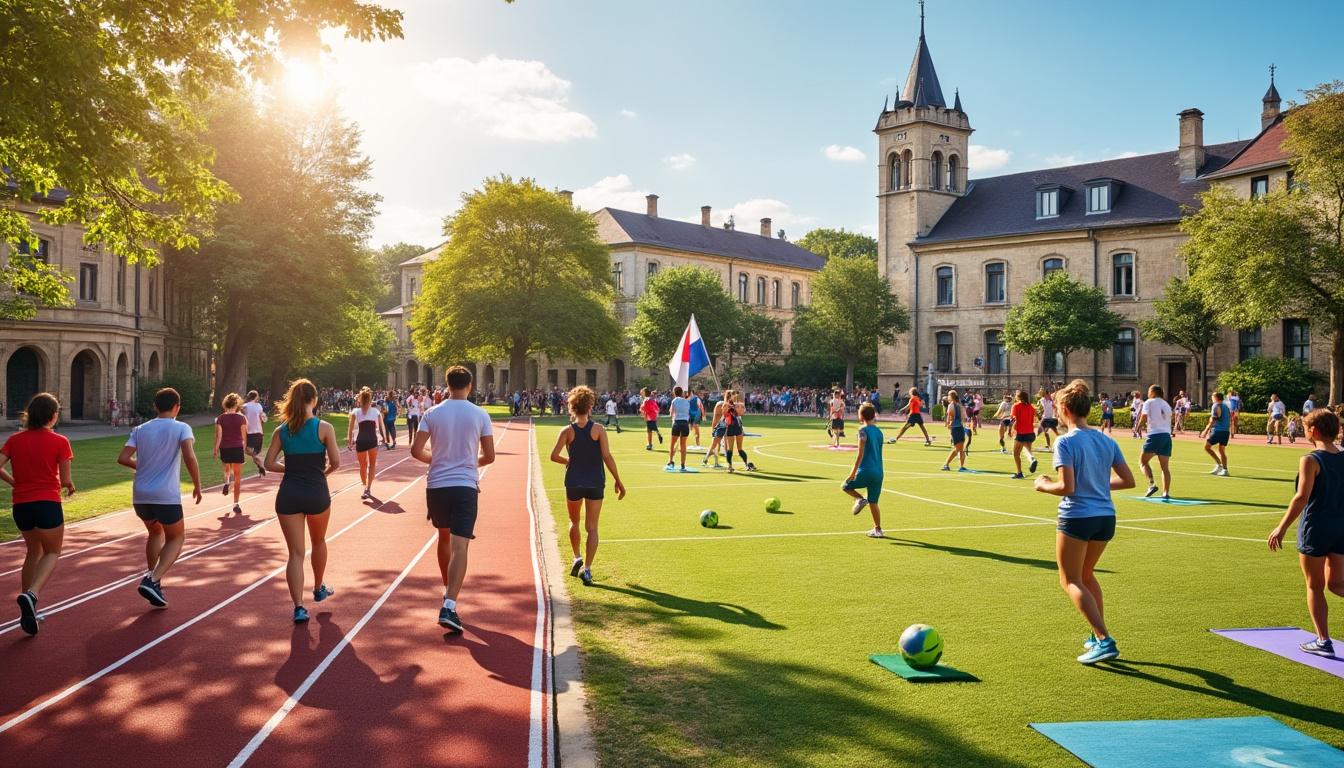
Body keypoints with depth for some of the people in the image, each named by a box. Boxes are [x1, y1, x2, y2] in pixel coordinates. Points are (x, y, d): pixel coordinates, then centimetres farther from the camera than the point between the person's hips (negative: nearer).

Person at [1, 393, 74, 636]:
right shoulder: (59, 441, -7)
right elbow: (65, 480, -8)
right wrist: (70, 486, 14)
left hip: (21, 505, 5)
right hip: (48, 504, -5)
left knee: (33, 552, 22)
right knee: (52, 553, 11)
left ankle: (28, 610, 21)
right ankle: (31, 594, -16)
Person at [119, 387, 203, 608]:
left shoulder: (140, 430, 8)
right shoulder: (181, 429, -4)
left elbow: (123, 458, 0)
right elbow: (190, 458, -19)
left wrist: (143, 466, 18)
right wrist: (197, 486, -8)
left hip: (140, 496, 5)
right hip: (166, 496, -5)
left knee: (156, 532, 29)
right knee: (176, 538, 13)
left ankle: (152, 578, 24)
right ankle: (152, 581, -7)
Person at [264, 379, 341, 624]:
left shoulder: (282, 431, 2)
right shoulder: (324, 428, -8)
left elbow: (270, 463, 2)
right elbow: (336, 462, -11)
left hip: (289, 495, 1)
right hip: (317, 493, -1)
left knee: (295, 552, 5)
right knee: (318, 542, 25)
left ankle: (299, 607, -3)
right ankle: (319, 589, 42)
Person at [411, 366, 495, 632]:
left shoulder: (432, 413, 0)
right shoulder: (480, 415, -2)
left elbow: (416, 451, -4)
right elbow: (489, 457, 0)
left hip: (436, 485, 3)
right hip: (466, 486, -2)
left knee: (444, 536, 24)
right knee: (459, 546, -6)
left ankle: (448, 591, 39)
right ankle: (449, 607, -19)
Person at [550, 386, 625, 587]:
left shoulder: (568, 431, -3)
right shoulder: (598, 429, -6)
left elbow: (554, 456, -7)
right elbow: (607, 456, -10)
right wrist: (618, 481, -3)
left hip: (573, 483, 1)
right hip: (595, 483, -1)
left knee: (574, 522, 24)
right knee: (592, 527, 3)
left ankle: (577, 558, 18)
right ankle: (587, 569, -4)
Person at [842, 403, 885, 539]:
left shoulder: (863, 430, -8)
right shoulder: (879, 431, 13)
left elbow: (861, 454, -13)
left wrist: (853, 471, -11)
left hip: (866, 470, -6)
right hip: (879, 472, 6)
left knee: (845, 486, 15)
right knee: (873, 502, 13)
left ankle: (860, 499, -8)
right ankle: (878, 529, 11)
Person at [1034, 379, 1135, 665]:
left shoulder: (1066, 442, -14)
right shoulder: (1107, 441, 6)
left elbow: (1067, 487, -21)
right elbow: (1128, 480, 7)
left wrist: (1044, 485, -2)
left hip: (1076, 518, -7)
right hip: (1106, 517, 7)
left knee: (1071, 581, 4)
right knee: (1086, 574, 26)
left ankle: (1105, 640, -8)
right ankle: (1098, 636, 29)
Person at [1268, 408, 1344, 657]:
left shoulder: (1311, 461, -14)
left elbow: (1302, 498, -20)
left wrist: (1281, 528, -17)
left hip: (1315, 528, -6)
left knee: (1314, 587, 9)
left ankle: (1323, 641, 13)